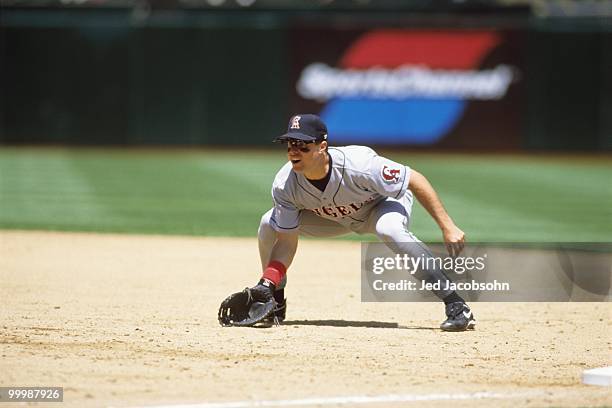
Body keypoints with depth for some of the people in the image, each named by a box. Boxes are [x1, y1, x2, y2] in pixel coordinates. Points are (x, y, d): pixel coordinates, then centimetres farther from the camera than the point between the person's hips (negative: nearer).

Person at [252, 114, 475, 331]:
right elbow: (287, 241, -20)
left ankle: (455, 305, -36)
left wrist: (447, 227, -35)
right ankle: (275, 303, 11)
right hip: (336, 219, 5)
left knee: (389, 229, -40)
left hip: (384, 201, -4)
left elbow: (415, 180, -31)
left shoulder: (358, 165, -40)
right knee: (269, 224, -14)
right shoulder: (284, 186, -28)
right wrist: (266, 283, -35)